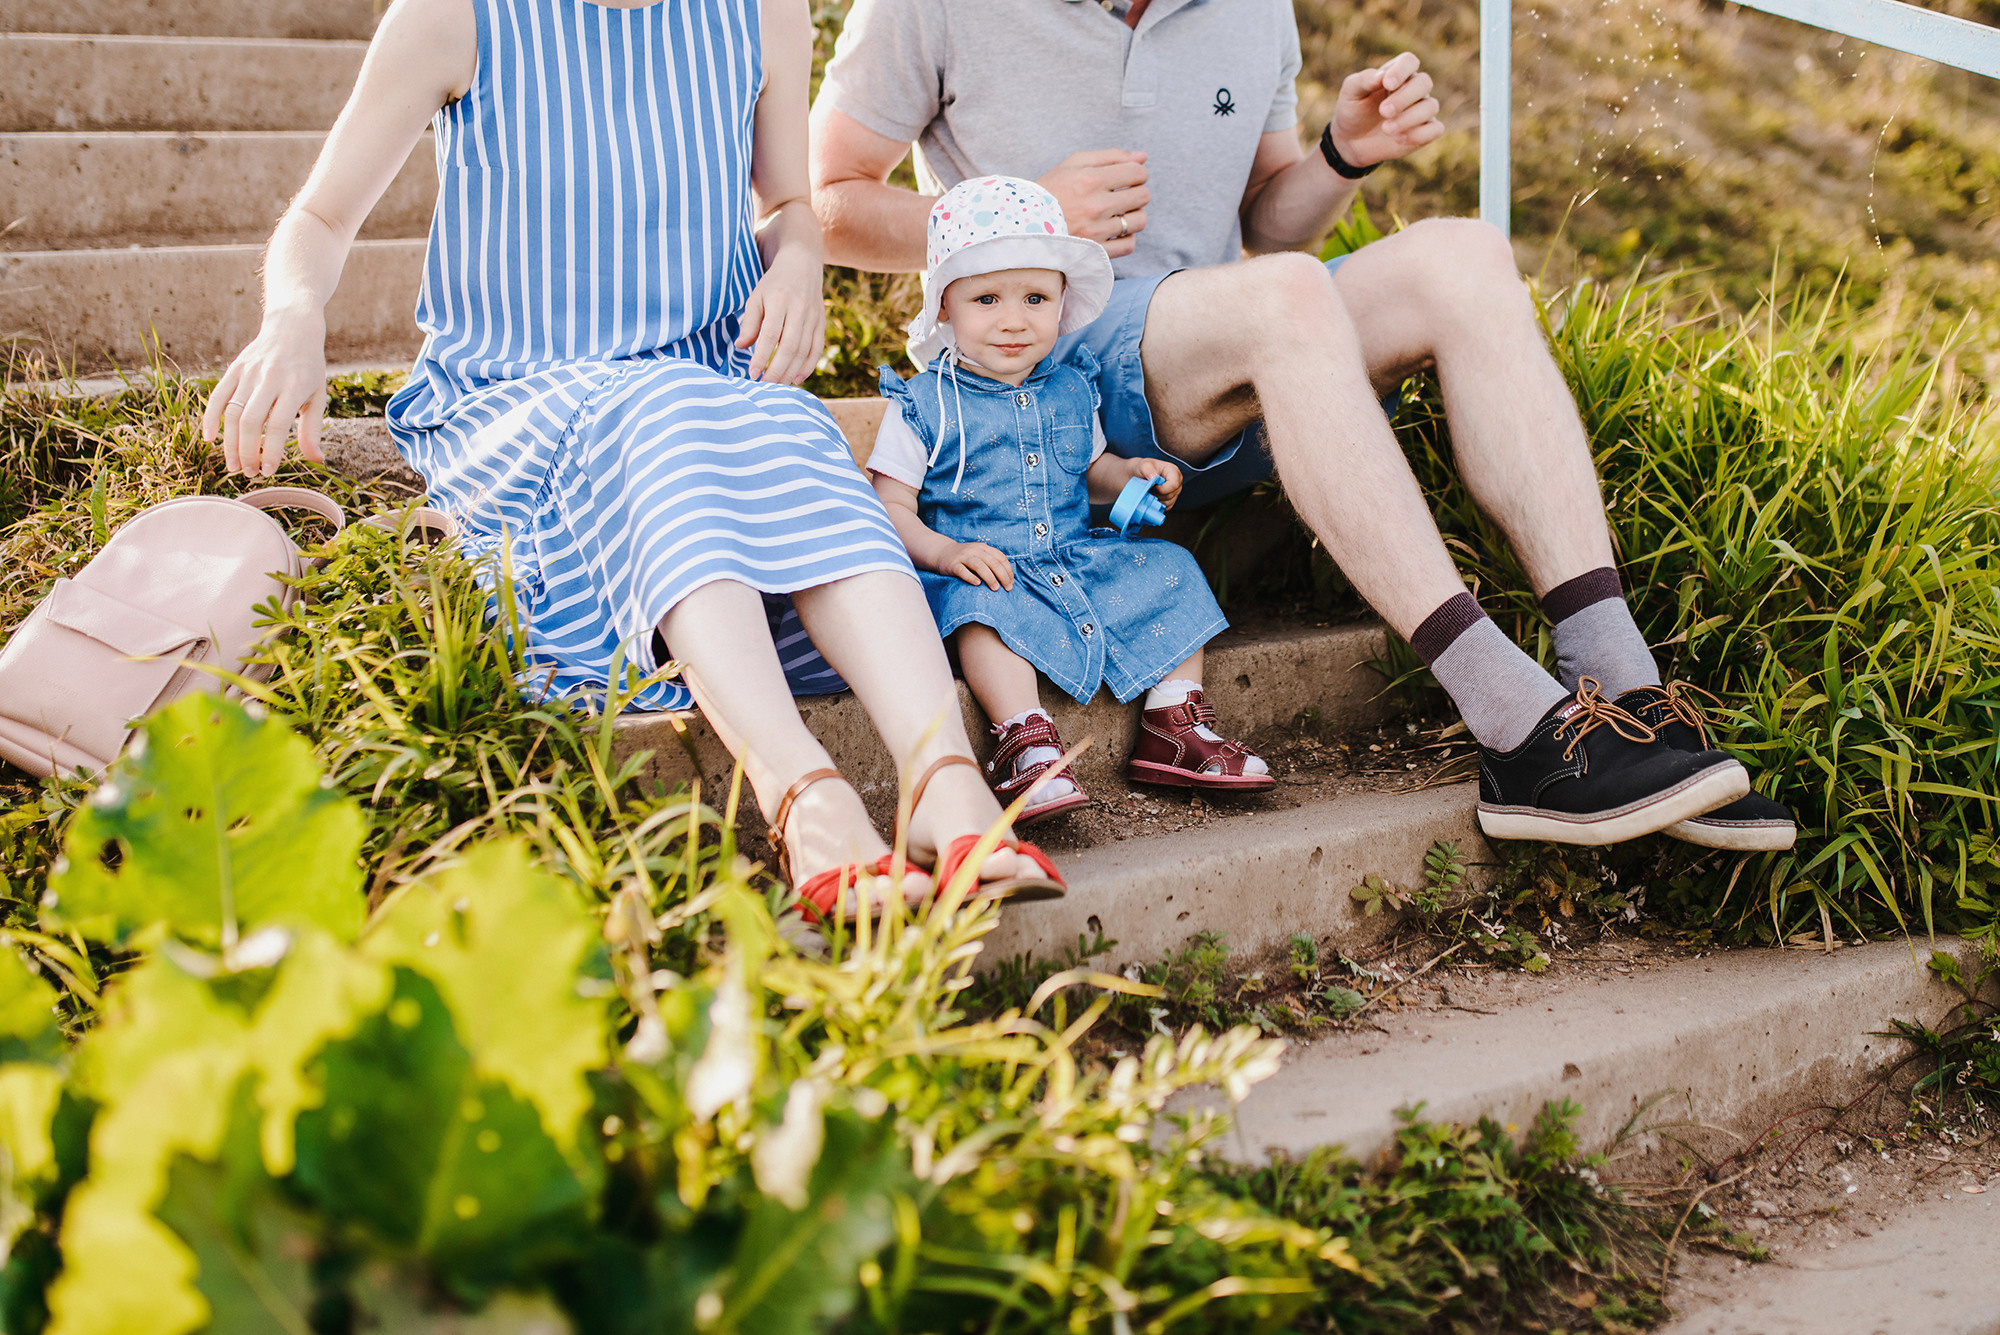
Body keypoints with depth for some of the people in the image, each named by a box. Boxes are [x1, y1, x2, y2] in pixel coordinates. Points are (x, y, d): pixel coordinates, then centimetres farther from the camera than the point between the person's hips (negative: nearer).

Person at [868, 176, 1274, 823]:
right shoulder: (924, 405, -5)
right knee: (981, 603, -37)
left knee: (1167, 571, -8)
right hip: (982, 571, -5)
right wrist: (945, 552, -26)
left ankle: (1175, 725, -5)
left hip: (1076, 559, 6)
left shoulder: (1071, 388, 11)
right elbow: (890, 508, -8)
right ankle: (1026, 741, -42)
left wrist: (1132, 475, 4)